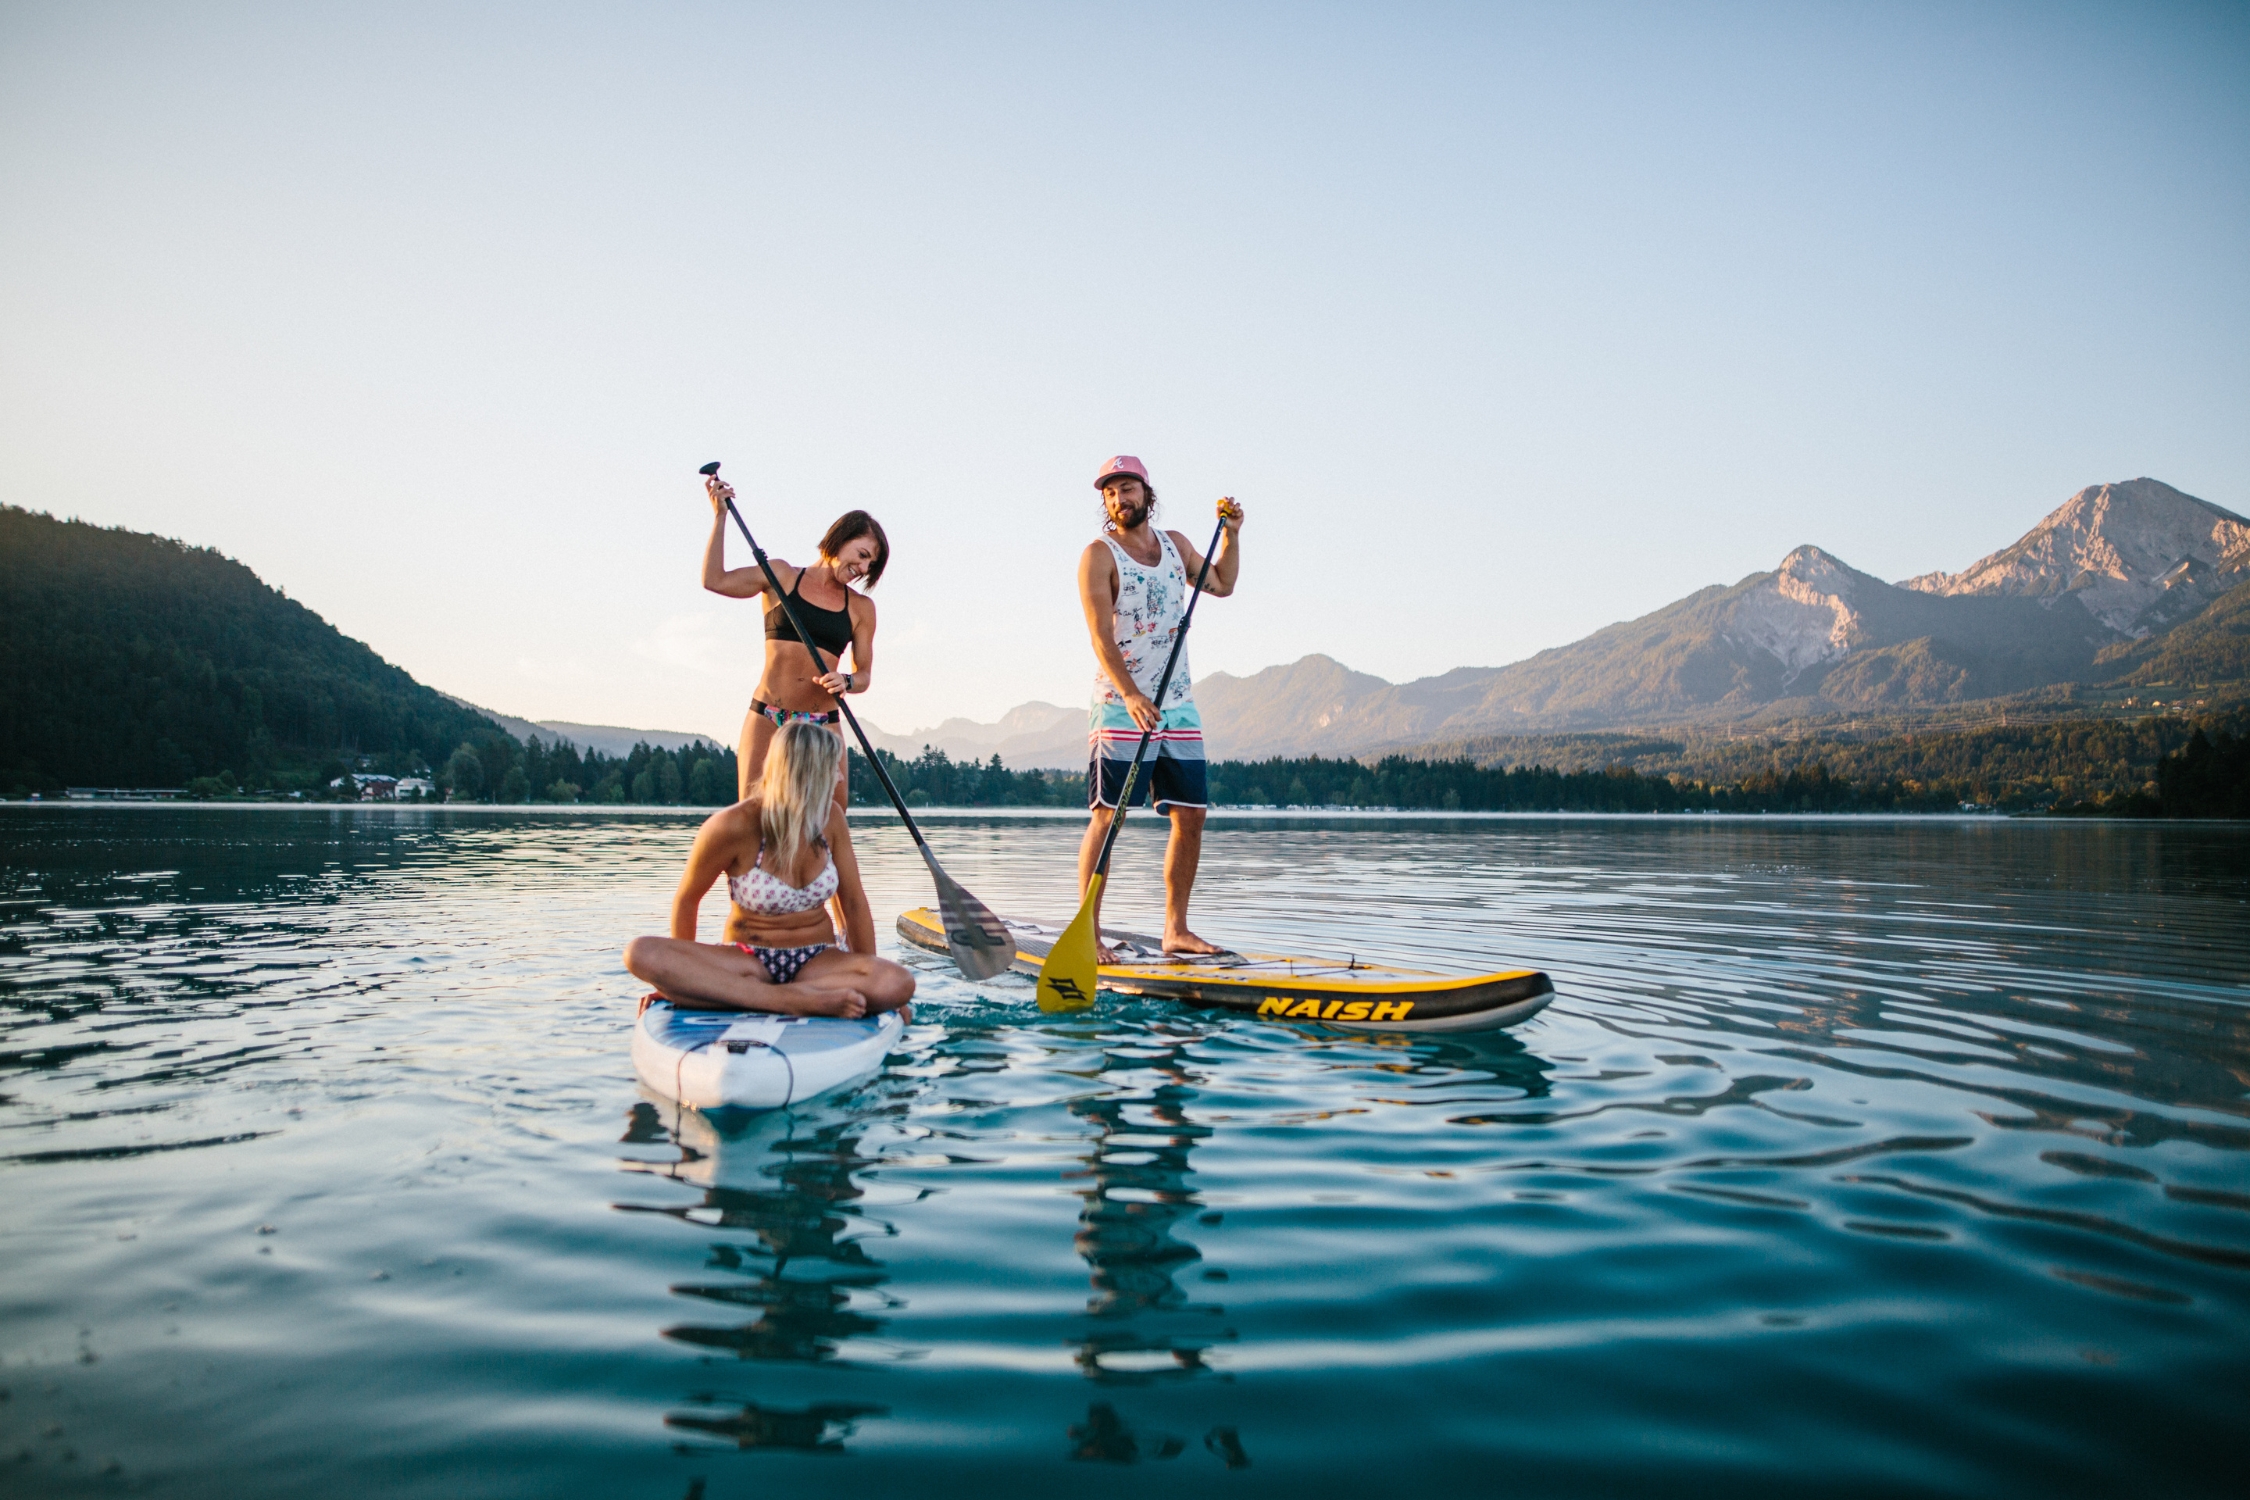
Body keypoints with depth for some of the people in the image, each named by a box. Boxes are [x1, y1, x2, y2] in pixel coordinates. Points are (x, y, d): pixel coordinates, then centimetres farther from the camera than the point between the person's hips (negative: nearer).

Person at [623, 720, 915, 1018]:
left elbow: (853, 901, 5)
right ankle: (790, 1000, -38)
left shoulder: (830, 816, -2)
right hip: (748, 959, -2)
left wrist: (871, 978, 4)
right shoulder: (734, 826, -13)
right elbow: (686, 899, -1)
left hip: (818, 961, 2)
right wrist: (682, 977, 4)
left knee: (899, 984, -31)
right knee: (640, 953, -30)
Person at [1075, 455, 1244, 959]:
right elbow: (1101, 636, -16)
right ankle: (1087, 931, -4)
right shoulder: (1099, 554, -6)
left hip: (1178, 704, 6)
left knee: (1191, 816, 5)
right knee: (1107, 817, -8)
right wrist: (1130, 695, -30)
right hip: (1121, 705, -6)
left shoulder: (1175, 544, 14)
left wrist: (1231, 532, 14)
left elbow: (1221, 584, 29)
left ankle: (1175, 929, 13)